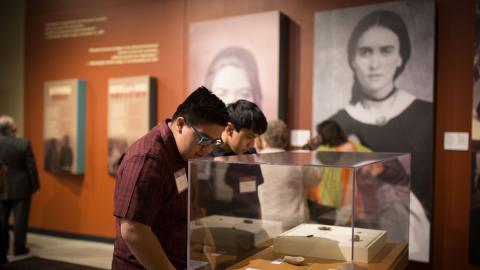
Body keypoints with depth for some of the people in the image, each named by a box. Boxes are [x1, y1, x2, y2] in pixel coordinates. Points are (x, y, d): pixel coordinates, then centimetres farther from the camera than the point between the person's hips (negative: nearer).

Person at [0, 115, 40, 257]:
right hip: (20, 188, -3)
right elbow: (31, 167, -12)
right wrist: (35, 186, -2)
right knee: (20, 218, 5)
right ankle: (19, 248, 11)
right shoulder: (23, 143, -15)